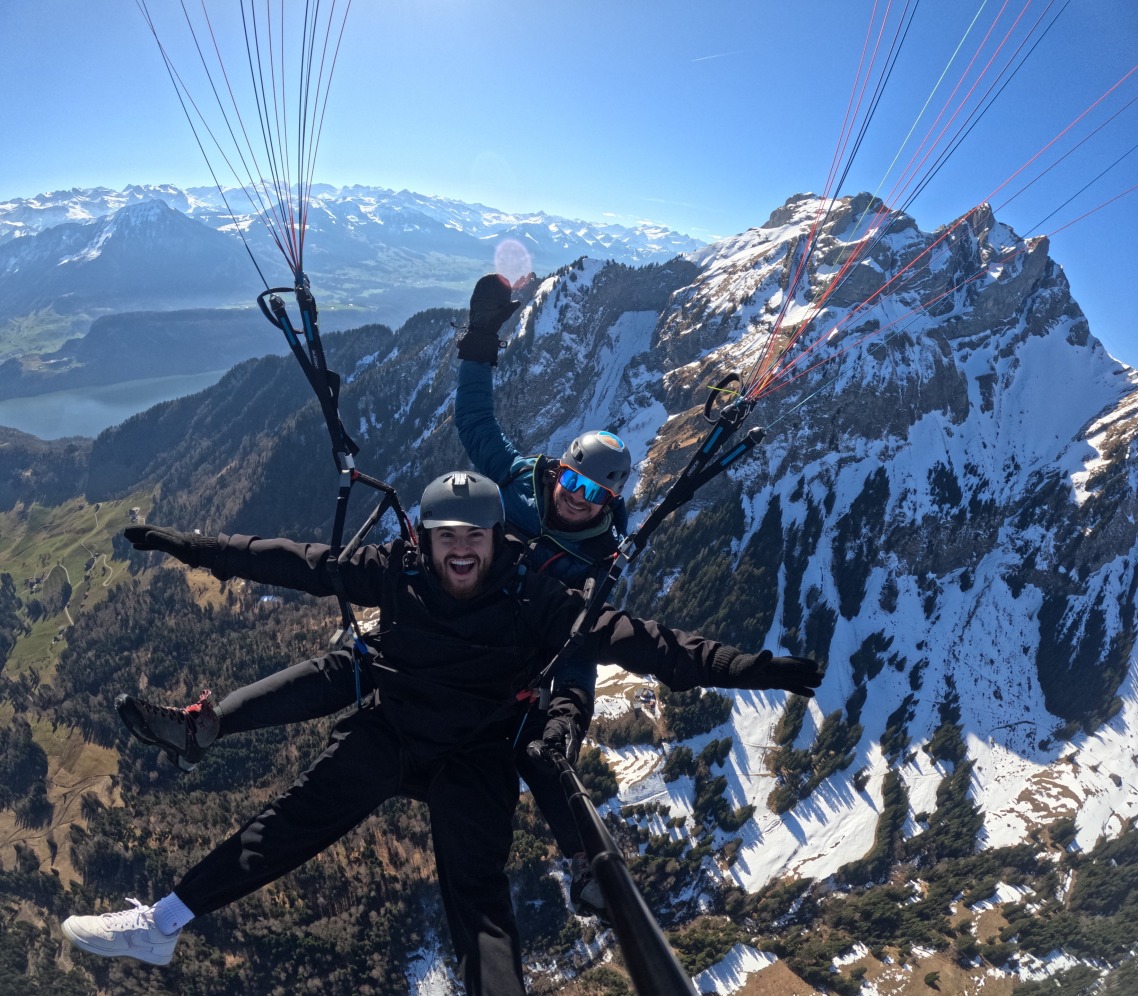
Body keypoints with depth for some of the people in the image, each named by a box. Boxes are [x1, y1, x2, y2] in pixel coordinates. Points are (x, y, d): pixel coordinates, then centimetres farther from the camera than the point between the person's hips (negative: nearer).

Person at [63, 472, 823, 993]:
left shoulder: (536, 600, -18)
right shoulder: (397, 573, -11)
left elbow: (637, 640, -22)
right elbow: (297, 563, -5)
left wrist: (751, 668, -28)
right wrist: (191, 546, -2)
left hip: (477, 759, -2)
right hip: (386, 732, 2)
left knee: (478, 892, -10)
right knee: (292, 823, -3)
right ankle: (160, 924, 9)